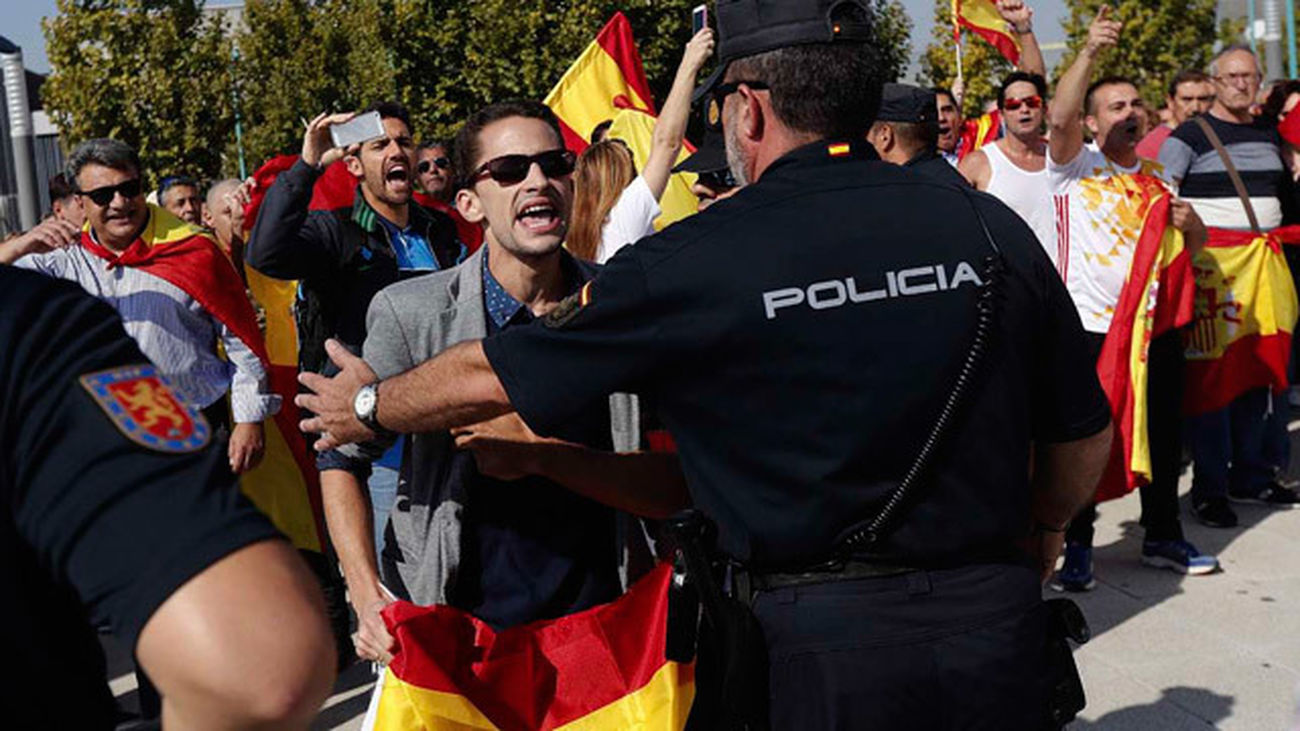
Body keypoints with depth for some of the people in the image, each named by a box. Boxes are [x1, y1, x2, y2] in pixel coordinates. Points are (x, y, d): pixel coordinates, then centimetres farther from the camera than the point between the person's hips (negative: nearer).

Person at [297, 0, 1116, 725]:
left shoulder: (702, 259, -13)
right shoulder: (992, 229, -5)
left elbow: (490, 378, -2)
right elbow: (1085, 433, 5)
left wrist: (366, 407, 17)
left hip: (829, 632, -3)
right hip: (999, 612, 4)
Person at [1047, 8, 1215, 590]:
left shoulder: (1157, 178, 16)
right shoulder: (1075, 166, 0)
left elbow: (1196, 242, 20)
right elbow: (1060, 116, -20)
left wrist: (1190, 223, -3)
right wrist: (1090, 51, -31)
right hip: (1091, 327, -5)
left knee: (1163, 436, 13)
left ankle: (1163, 537, 29)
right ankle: (1076, 547, 9)